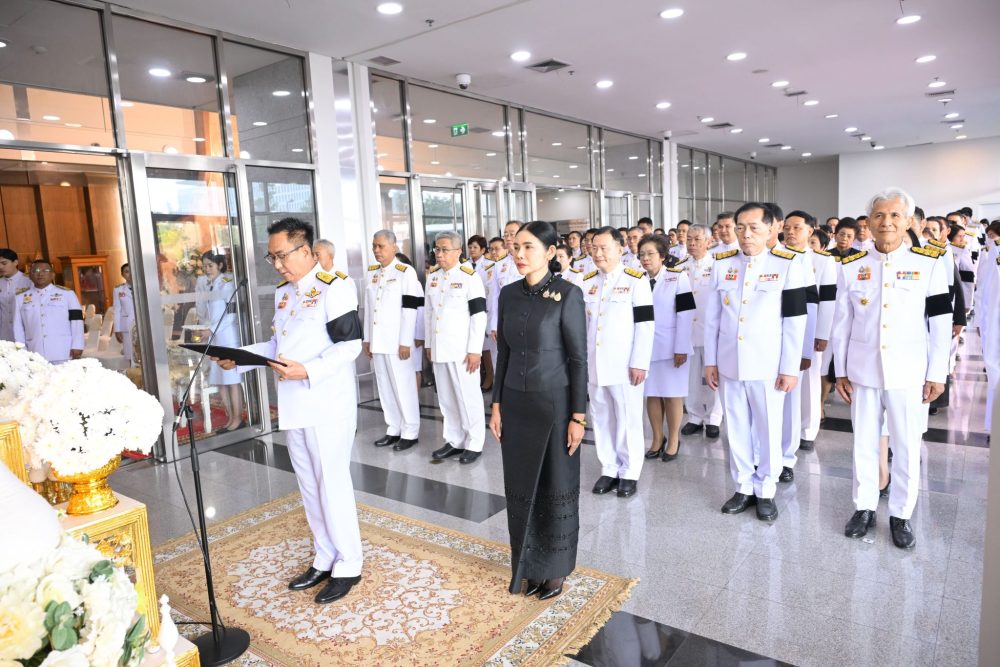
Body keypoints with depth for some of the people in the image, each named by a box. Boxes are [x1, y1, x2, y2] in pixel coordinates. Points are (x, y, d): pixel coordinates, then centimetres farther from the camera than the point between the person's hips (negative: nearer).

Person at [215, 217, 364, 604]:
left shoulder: (335, 286, -12)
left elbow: (349, 345, -18)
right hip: (294, 405, 8)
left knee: (333, 483, 0)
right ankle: (324, 559, 30)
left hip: (328, 405, -8)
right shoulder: (283, 292, 14)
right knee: (309, 484, 15)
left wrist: (308, 371, -27)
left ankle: (348, 565, 16)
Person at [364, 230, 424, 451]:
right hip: (377, 340, 6)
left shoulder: (406, 272, -7)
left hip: (396, 340, -6)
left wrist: (405, 342, -15)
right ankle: (393, 429, 23)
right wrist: (366, 338, 12)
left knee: (403, 386, 0)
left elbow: (410, 309, -11)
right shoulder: (371, 273, 13)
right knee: (384, 387, 11)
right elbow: (367, 308, 15)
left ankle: (410, 432, 11)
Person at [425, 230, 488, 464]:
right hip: (439, 347, 6)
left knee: (468, 396, 2)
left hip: (462, 348, -6)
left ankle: (474, 443, 15)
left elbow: (479, 315, -12)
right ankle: (454, 440, 26)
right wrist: (428, 343, 13)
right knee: (446, 398, 13)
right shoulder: (432, 276, 10)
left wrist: (475, 349, -15)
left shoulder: (469, 277, -9)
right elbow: (428, 311, 15)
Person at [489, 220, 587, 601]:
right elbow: (504, 352, 9)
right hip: (516, 403, 5)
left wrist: (578, 416, -11)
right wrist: (497, 404, 8)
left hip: (554, 402, -5)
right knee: (520, 486, 12)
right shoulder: (508, 294, 4)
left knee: (556, 487, 9)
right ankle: (528, 565, 30)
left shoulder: (567, 294, -11)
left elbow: (578, 359, -10)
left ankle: (555, 569, 28)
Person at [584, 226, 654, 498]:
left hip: (624, 365, -5)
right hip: (593, 364, 5)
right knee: (601, 419, 11)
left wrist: (639, 363, -13)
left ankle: (629, 472, 18)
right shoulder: (587, 282, 11)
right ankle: (608, 469, 24)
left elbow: (645, 325, -8)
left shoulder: (636, 281, -5)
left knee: (628, 420, 5)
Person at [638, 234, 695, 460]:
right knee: (651, 394, 9)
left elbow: (685, 314, -8)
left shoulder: (678, 277, -3)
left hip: (671, 347, -3)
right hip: (646, 346, 3)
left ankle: (673, 440, 18)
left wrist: (681, 348, -15)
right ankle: (657, 438, 23)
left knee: (672, 394, 4)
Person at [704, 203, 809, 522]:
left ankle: (766, 491, 24)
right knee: (736, 429, 12)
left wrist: (790, 368, -8)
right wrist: (710, 361, 5)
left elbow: (795, 322, -5)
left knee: (769, 430, 8)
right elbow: (712, 318, 7)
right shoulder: (722, 264, 5)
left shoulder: (788, 265, -4)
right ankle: (743, 487, 27)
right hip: (728, 364, 3)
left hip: (767, 366, -3)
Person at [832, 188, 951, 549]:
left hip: (908, 373, -1)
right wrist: (840, 370, 4)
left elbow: (941, 324, 0)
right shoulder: (851, 266, 2)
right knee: (864, 444, 10)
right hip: (863, 371, 1)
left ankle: (901, 514, 24)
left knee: (907, 447, 8)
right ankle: (864, 507, 25)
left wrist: (937, 373, -2)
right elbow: (841, 323, 5)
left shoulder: (929, 263, -1)